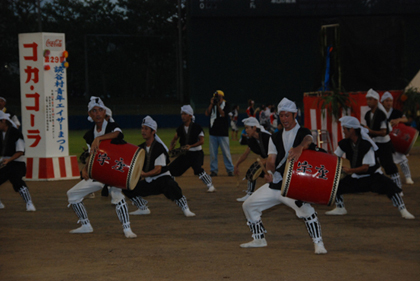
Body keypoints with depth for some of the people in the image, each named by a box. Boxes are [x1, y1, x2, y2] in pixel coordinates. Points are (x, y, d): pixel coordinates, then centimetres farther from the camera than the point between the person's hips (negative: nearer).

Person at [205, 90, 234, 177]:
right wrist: (211, 104, -11)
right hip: (213, 132, 3)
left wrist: (218, 104, -15)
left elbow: (223, 114, -12)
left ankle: (230, 169, 5)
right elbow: (207, 114, -4)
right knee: (213, 152, 3)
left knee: (226, 152, -2)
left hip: (223, 133, -3)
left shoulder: (226, 104, 2)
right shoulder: (212, 105, 10)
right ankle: (214, 170, 9)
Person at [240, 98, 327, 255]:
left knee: (304, 208, -32)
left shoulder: (303, 133, -1)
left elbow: (307, 141, -26)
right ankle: (259, 239, 26)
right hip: (275, 184, 6)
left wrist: (300, 148, -51)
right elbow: (271, 159, 5)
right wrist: (269, 172, -19)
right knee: (249, 205, 9)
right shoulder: (275, 138, 15)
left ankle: (318, 243, -20)